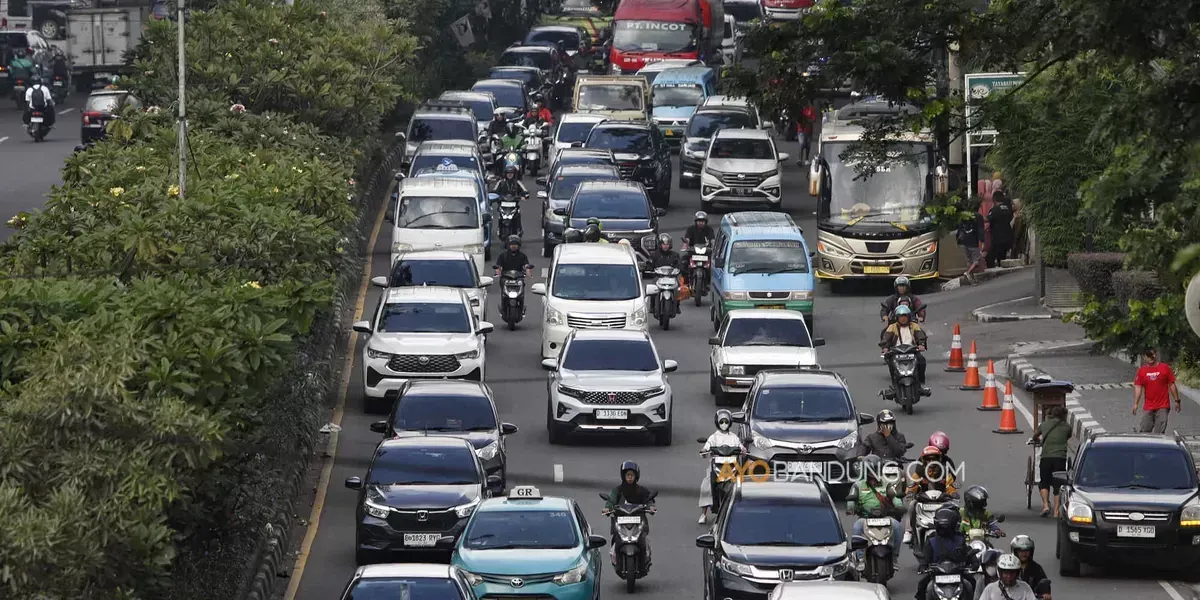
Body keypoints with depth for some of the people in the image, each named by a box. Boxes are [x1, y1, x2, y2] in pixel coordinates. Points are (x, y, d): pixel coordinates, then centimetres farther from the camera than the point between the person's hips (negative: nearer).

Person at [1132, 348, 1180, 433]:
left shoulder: (1165, 368, 0)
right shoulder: (1141, 370, 4)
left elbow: (1172, 385, 4)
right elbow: (1138, 387, 0)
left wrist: (1177, 401, 2)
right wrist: (1135, 404, -9)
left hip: (1163, 407, -2)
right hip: (1148, 407, 2)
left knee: (1159, 433, -6)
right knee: (1144, 432, 3)